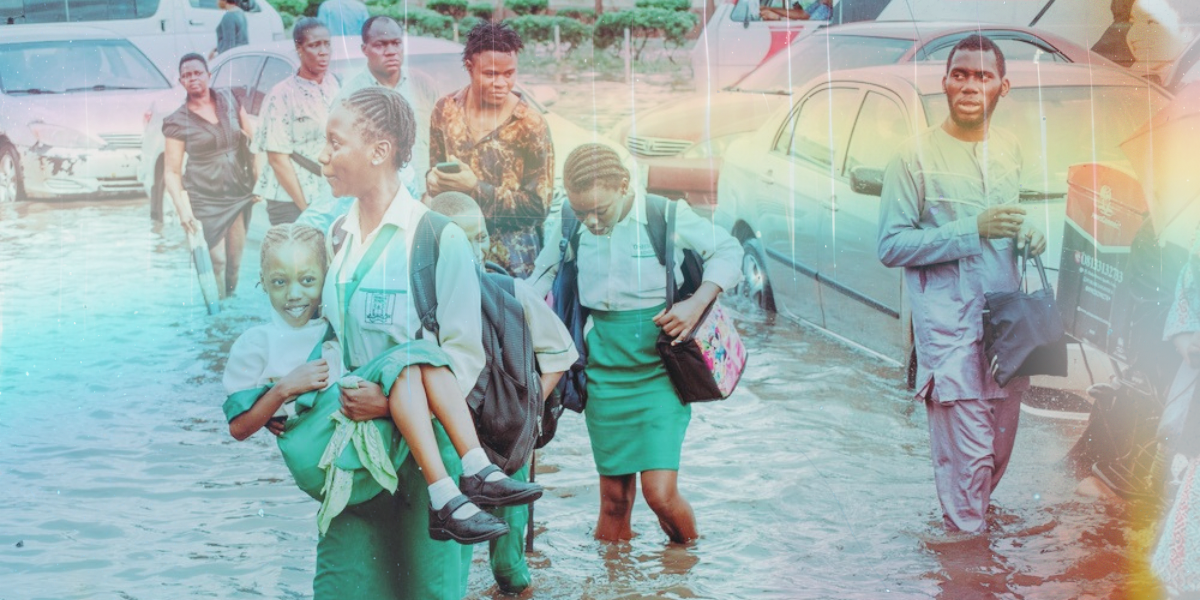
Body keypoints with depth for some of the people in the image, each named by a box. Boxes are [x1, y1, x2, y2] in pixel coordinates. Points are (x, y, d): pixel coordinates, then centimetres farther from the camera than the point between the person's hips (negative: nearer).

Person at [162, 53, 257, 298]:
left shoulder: (229, 100, 4)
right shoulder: (177, 122, -5)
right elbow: (171, 172, -5)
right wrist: (182, 210, -15)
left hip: (240, 194, 3)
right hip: (205, 201, -3)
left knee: (235, 262, 8)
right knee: (216, 262, -6)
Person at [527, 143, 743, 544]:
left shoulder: (667, 217, -10)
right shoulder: (566, 226, -1)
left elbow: (728, 251, 3)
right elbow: (541, 279, 17)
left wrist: (697, 304, -11)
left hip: (659, 369, -3)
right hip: (605, 371, 3)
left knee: (660, 493, -11)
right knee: (614, 498, 6)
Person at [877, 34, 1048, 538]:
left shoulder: (1009, 148, 9)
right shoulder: (916, 156, -10)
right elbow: (890, 247, -14)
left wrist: (1028, 234, 0)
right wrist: (973, 231, -22)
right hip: (950, 325, -6)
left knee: (1001, 443, 14)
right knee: (968, 451, -6)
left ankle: (970, 515, 36)